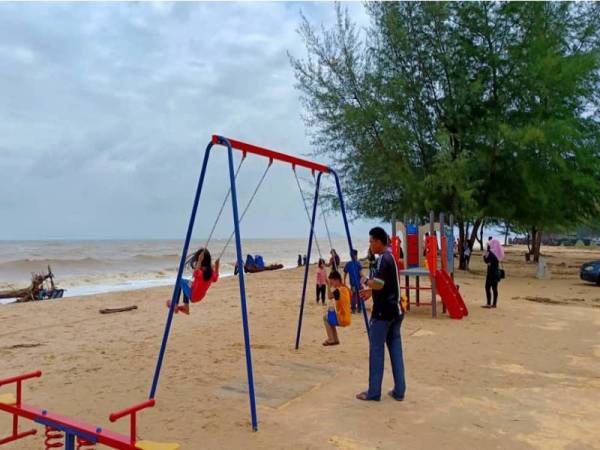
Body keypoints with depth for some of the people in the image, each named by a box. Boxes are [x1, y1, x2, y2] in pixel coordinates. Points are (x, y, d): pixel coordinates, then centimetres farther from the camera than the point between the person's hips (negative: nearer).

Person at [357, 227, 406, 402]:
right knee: (395, 350, 11)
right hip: (395, 310, 9)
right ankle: (399, 391, 15)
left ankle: (374, 392, 8)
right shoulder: (391, 257, 13)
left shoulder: (383, 259, -16)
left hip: (383, 312, -9)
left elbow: (379, 284, -25)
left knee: (376, 351, 0)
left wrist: (366, 282, -7)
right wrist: (371, 290, 17)